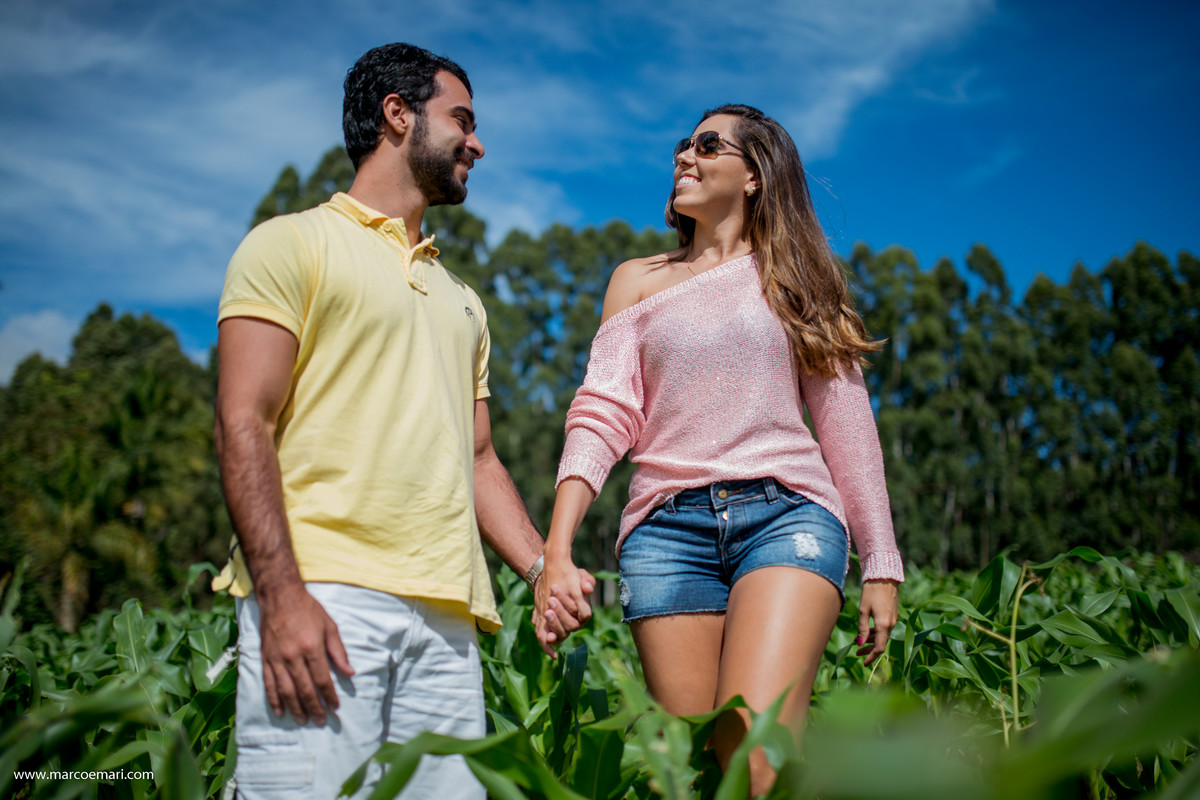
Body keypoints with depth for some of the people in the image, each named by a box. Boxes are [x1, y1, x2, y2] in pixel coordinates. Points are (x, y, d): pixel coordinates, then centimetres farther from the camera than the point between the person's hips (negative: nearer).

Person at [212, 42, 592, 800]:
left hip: (446, 618, 6)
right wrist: (281, 593, -16)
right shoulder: (293, 244, 6)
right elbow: (244, 424, -5)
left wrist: (543, 567, 8)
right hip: (320, 596, -5)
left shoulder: (462, 300, 27)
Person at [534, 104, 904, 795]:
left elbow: (846, 422, 13)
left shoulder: (795, 276, 16)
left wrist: (881, 565, 8)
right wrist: (557, 550, -9)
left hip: (787, 513, -1)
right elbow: (601, 415, 5)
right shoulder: (639, 281, 18)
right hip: (669, 525, 2)